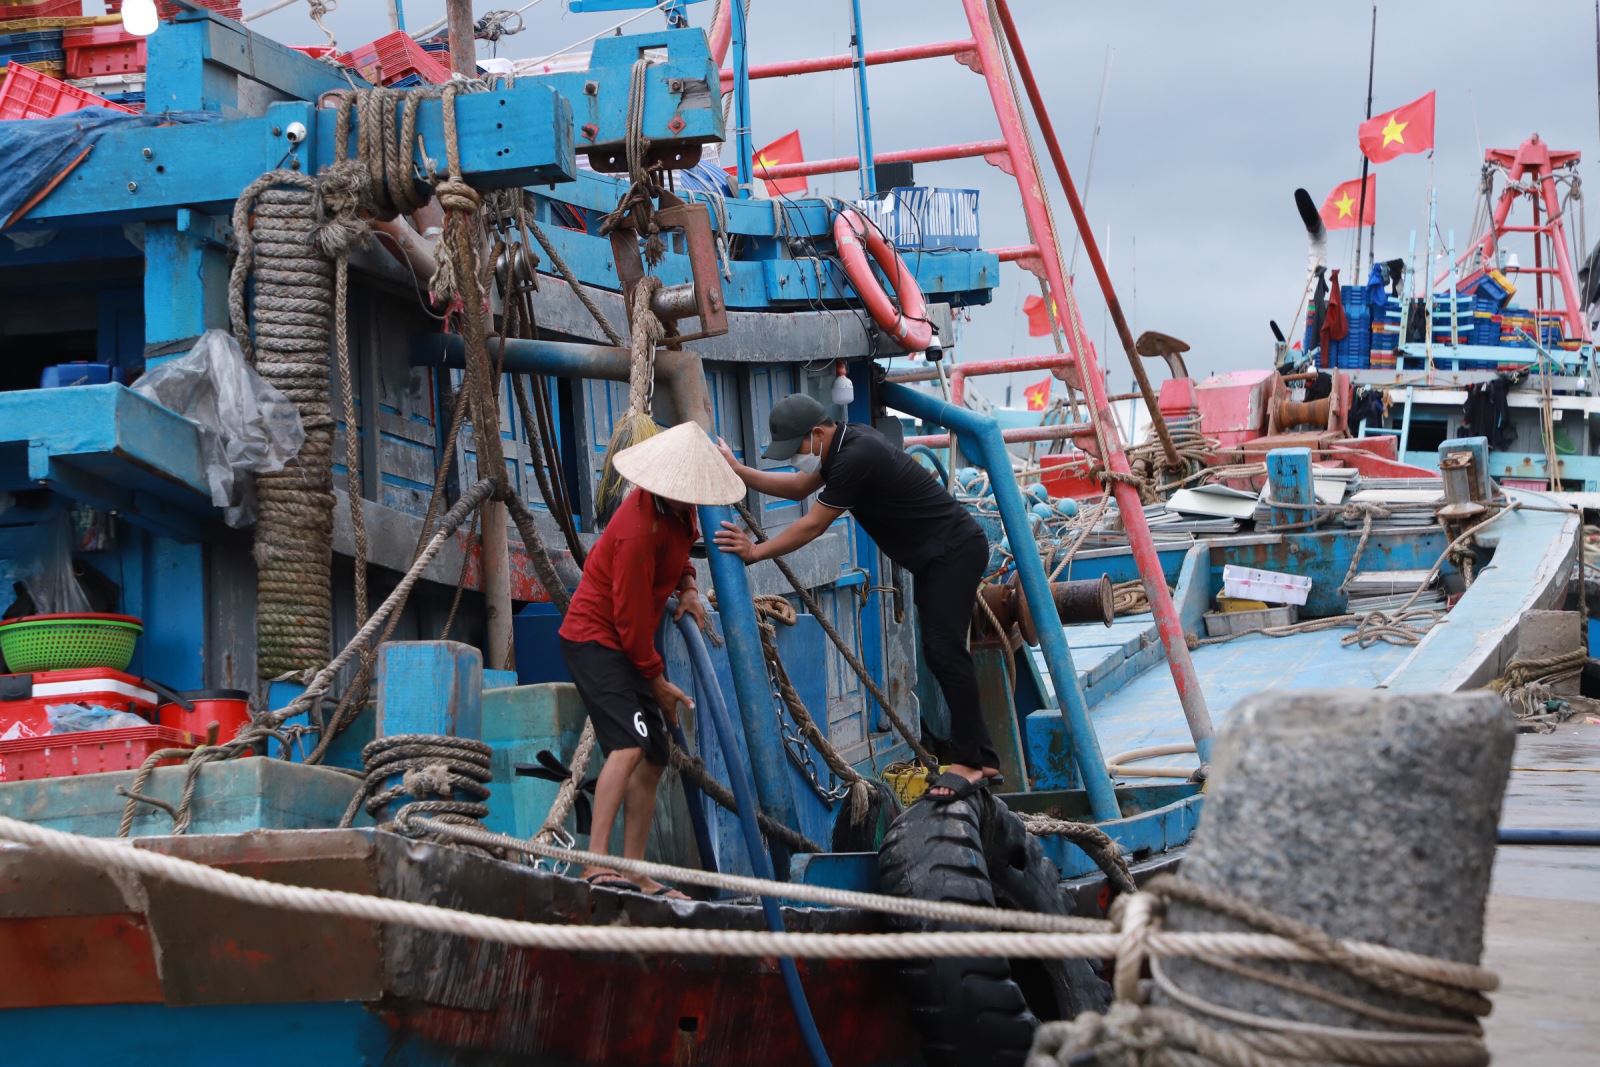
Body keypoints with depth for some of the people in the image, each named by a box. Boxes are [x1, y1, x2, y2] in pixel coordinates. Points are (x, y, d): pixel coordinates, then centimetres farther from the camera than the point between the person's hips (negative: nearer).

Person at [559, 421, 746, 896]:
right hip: (594, 638, -10)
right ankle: (597, 865, -30)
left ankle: (635, 875, 10)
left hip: (631, 643, 10)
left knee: (654, 759, 7)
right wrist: (657, 680, -12)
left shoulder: (677, 508, 0)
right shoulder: (639, 529, -27)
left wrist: (688, 588, 1)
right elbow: (631, 616, -22)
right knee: (630, 744, -26)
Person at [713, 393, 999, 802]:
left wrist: (756, 552, -11)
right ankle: (984, 762, 12)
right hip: (933, 556, 11)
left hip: (955, 550, -11)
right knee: (941, 655, 9)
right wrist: (738, 471, 11)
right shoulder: (846, 442, 7)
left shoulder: (856, 457, -25)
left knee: (945, 652, -16)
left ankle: (970, 763, -15)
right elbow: (798, 487, 19)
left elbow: (812, 525, -19)